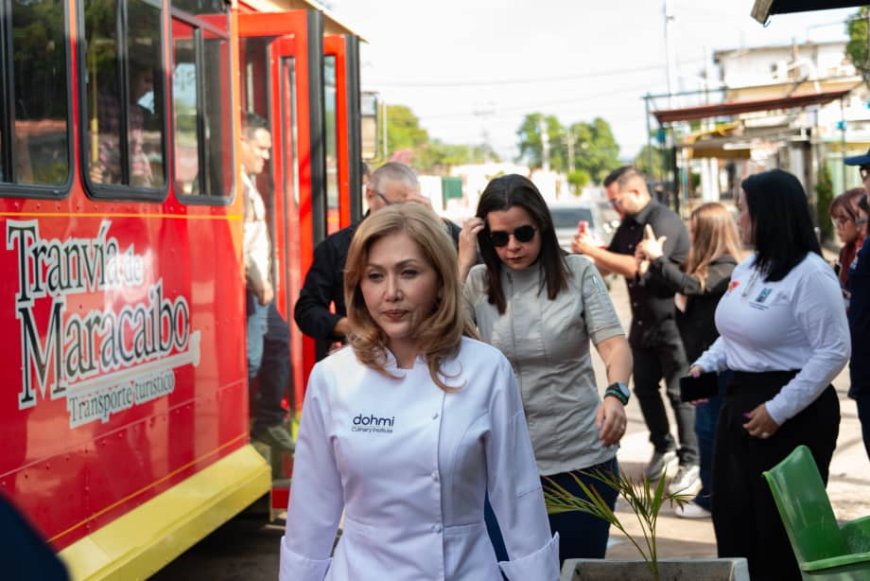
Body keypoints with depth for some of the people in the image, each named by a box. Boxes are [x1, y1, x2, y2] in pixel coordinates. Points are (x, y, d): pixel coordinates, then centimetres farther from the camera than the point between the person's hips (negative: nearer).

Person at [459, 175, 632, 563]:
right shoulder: (477, 283, 1)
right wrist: (462, 263, -12)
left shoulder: (578, 273, -3)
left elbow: (614, 343, -10)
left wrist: (616, 393, -30)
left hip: (580, 458, -1)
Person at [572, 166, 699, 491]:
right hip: (642, 322, 8)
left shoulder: (664, 222, -19)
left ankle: (690, 461, 10)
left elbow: (638, 268, -29)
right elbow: (606, 267, 14)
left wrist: (593, 250, -24)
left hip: (670, 321, -8)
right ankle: (662, 447, 31)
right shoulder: (628, 225, 9)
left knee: (679, 392, -1)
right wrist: (587, 250, -6)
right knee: (644, 388, 13)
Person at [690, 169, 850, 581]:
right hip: (740, 402, 9)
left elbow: (833, 352, -21)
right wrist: (706, 364, 4)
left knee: (783, 528, 3)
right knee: (734, 519, 15)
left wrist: (779, 410, -21)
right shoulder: (746, 269, 10)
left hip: (793, 413, -9)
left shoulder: (810, 274, -18)